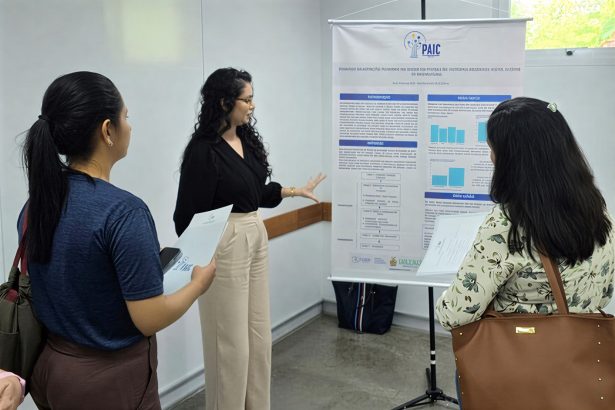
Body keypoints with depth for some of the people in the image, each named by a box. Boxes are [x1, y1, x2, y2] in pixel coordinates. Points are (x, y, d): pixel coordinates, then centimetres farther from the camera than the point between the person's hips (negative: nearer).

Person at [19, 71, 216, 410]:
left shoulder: (36, 200, -2)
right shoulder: (123, 211, -25)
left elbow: (67, 287, 8)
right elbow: (150, 318, -22)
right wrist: (199, 283, -5)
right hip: (111, 379, -7)